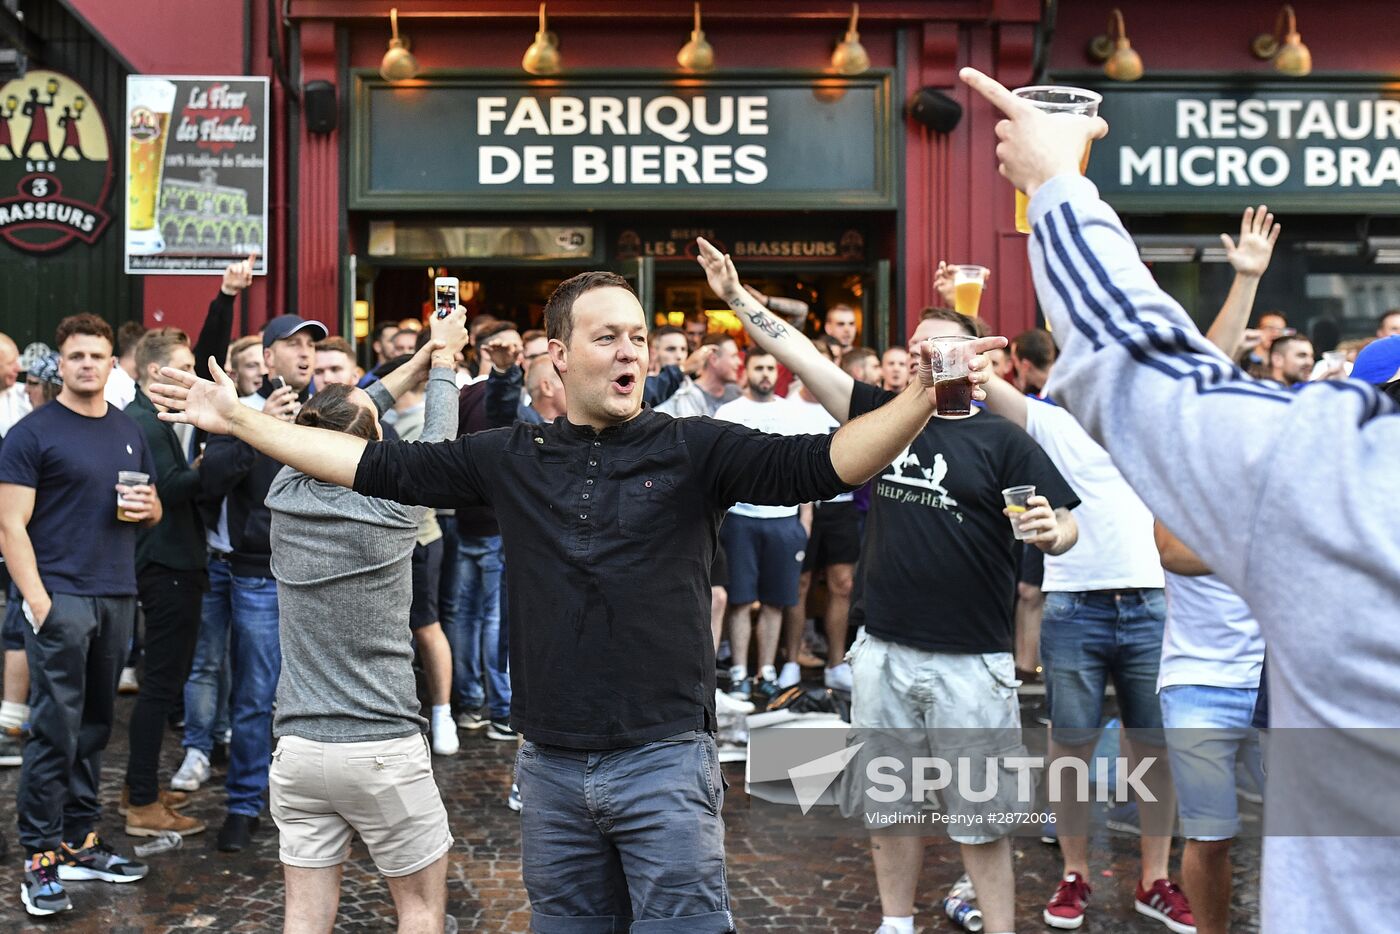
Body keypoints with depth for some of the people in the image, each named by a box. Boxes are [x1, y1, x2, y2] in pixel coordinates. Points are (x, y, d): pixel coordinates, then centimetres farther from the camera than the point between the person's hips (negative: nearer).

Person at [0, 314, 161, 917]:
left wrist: (148, 506, 0)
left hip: (118, 596, 6)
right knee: (55, 731, -5)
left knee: (95, 726, 11)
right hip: (60, 599, -5)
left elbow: (153, 510, 24)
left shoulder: (129, 433, 15)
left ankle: (80, 844, 20)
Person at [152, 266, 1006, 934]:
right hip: (552, 763, 4)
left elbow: (822, 463, -17)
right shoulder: (514, 458, 4)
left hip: (664, 759, -3)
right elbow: (379, 467, 7)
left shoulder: (694, 449, -5)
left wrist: (923, 396, -33)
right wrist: (240, 420, 5)